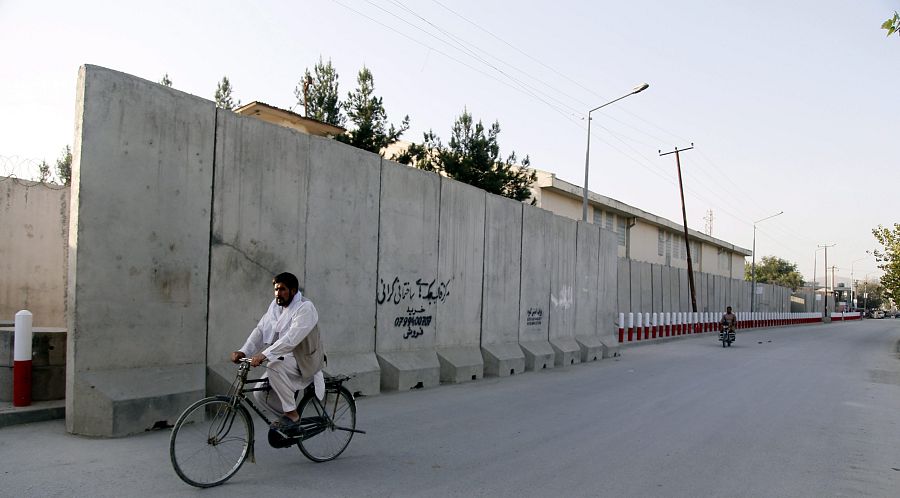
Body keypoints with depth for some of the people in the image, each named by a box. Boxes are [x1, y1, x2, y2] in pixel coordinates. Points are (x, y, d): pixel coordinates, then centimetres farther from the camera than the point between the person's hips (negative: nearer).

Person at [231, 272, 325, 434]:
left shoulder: (305, 308, -20)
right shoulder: (276, 305, 5)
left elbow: (291, 338, -31)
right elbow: (260, 330, -1)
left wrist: (264, 355, -38)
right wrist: (243, 351, -16)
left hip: (305, 360, -8)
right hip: (286, 358, 8)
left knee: (274, 367, -33)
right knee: (260, 393, -6)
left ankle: (292, 415, -19)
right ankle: (290, 421, 15)